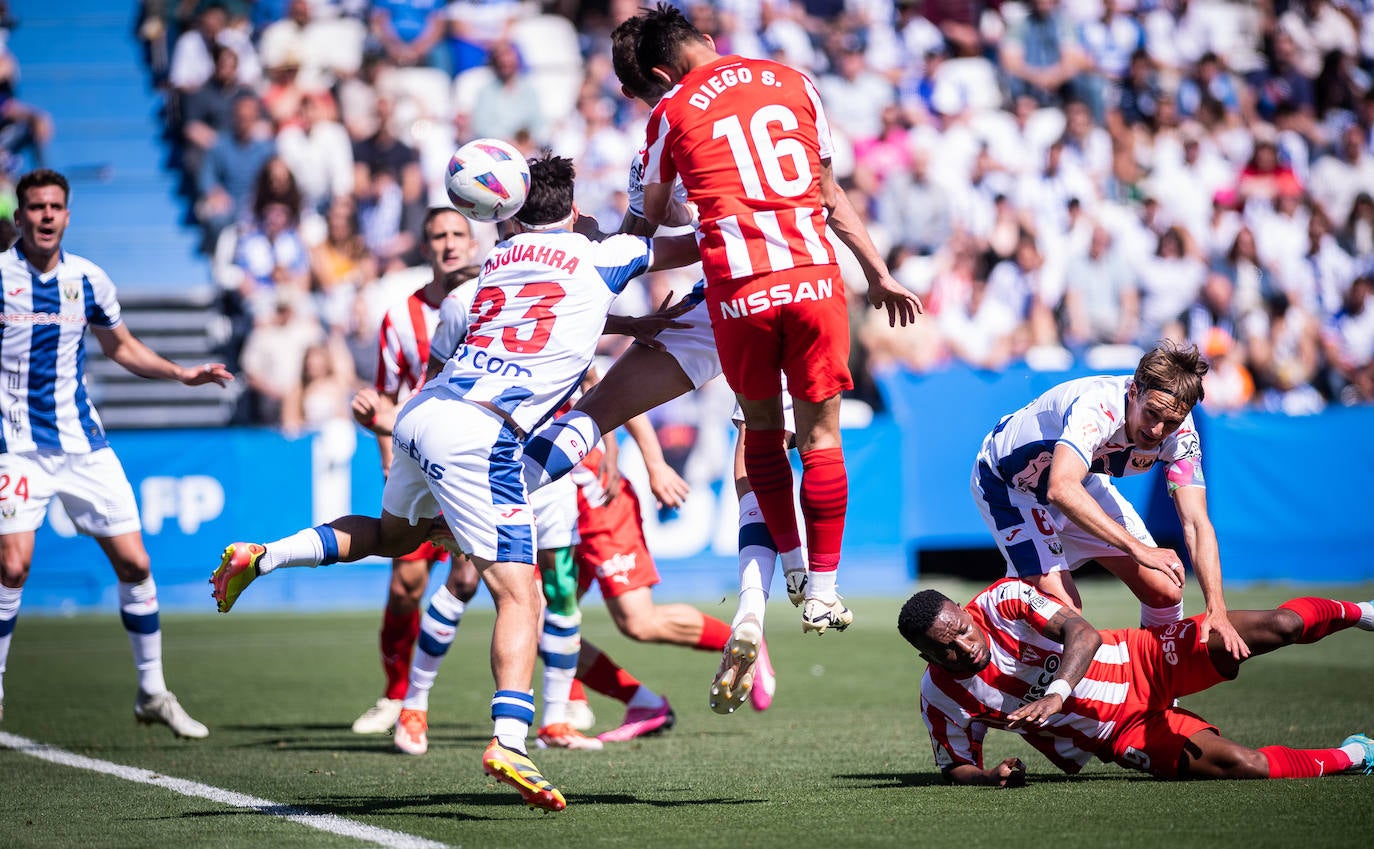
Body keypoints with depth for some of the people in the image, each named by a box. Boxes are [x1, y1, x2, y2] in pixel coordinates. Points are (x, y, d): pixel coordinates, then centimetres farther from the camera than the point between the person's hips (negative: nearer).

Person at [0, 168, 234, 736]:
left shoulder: (87, 279, 5)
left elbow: (121, 347, 21)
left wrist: (181, 373, 10)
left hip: (84, 443, 4)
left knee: (134, 562, 0)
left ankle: (153, 693, 14)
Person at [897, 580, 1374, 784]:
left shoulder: (1005, 600, -18)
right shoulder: (944, 698, -15)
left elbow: (1083, 633, -28)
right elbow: (956, 769, -2)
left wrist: (1057, 693, -45)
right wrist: (991, 777, -26)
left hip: (1145, 661, 1)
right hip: (1124, 734, -1)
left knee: (1277, 628, -9)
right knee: (1240, 765, -21)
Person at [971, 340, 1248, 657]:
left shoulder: (1179, 432, -21)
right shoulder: (1097, 408, -40)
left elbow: (1196, 523, -23)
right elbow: (1061, 489, -56)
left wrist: (1216, 609, -36)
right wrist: (1137, 548, -61)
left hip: (1084, 482, 6)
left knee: (1165, 592, -1)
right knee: (1063, 607, -24)